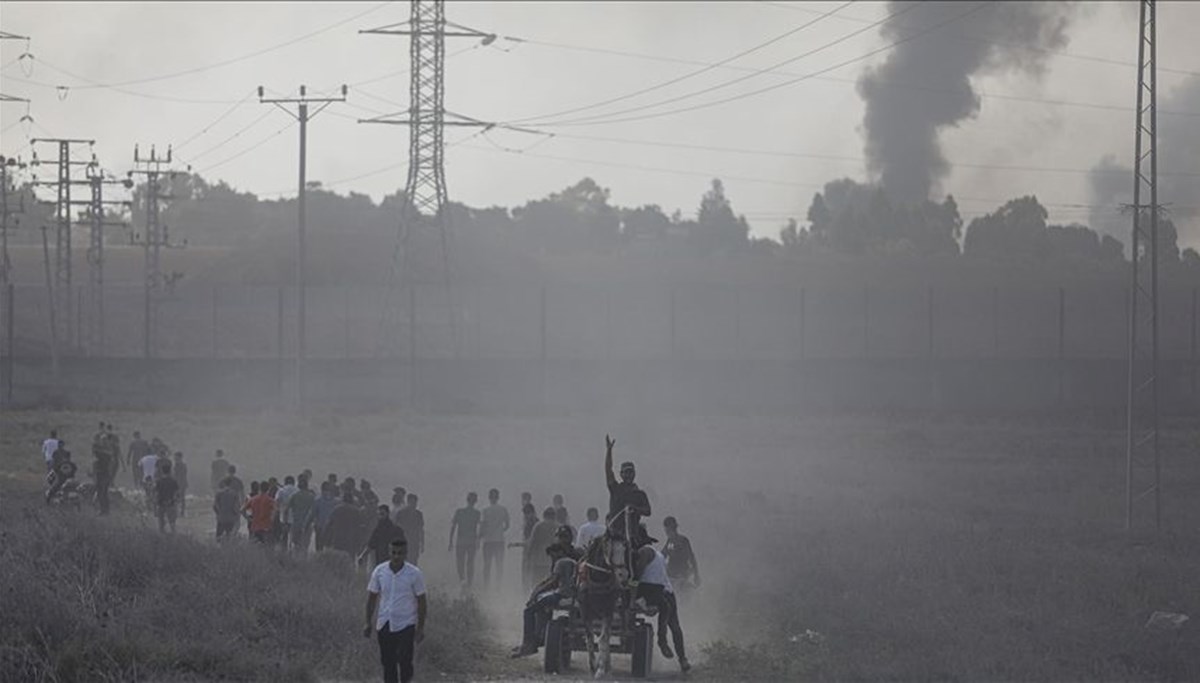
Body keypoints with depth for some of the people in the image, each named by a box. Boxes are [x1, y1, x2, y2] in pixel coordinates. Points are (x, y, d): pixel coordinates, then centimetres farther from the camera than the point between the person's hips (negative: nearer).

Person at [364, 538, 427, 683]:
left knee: (404, 660, -7)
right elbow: (372, 598, 8)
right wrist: (368, 623, 7)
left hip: (406, 624, -3)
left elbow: (421, 601, -1)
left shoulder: (415, 574, -7)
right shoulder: (379, 572, -1)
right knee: (387, 661, 7)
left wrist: (421, 628, -1)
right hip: (384, 624, 3)